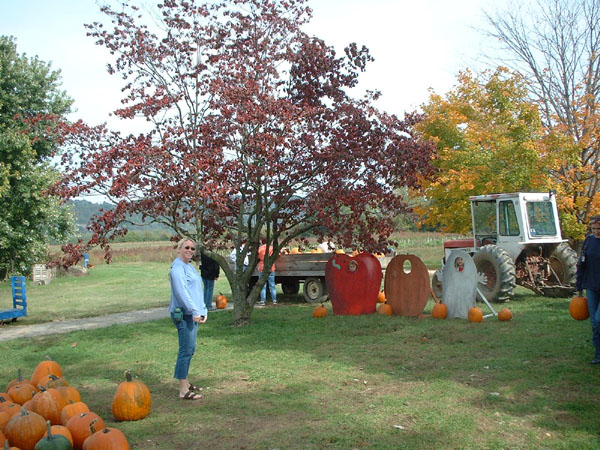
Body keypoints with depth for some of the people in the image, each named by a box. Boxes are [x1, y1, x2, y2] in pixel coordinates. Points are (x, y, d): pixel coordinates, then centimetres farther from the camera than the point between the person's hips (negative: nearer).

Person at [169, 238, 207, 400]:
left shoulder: (189, 266, 18)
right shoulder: (177, 267, -12)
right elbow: (182, 292, -21)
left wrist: (203, 311, 13)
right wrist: (195, 312, -24)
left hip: (192, 314, 10)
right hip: (183, 315, -10)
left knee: (190, 350, 15)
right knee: (186, 351, -8)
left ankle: (186, 383, 27)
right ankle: (183, 391, -3)